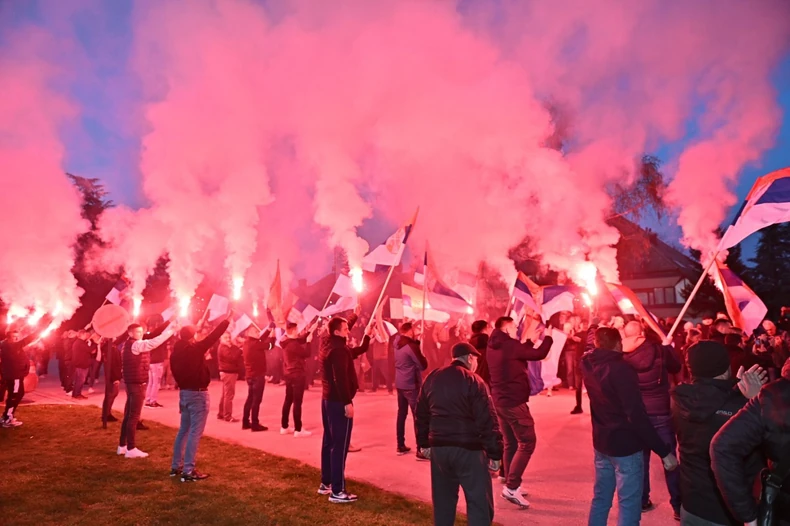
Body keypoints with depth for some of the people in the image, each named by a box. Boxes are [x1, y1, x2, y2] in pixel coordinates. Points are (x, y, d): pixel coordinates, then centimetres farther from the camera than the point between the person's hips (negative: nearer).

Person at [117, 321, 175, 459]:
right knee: (134, 417, -5)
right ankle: (131, 449, 0)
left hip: (132, 383, 10)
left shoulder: (128, 345, 15)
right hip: (137, 384, -10)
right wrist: (170, 328, -30)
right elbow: (155, 342, -29)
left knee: (128, 415, 15)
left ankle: (122, 446, 23)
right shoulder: (136, 344, -18)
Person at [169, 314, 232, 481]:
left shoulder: (176, 352, 4)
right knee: (195, 432, -3)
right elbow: (213, 336, -12)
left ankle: (176, 466, 25)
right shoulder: (195, 349, -16)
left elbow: (176, 373, 12)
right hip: (197, 394, -8)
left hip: (184, 392, 8)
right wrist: (227, 320, -2)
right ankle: (188, 471, -1)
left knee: (184, 430, 18)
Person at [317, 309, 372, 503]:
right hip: (338, 401, -10)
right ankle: (337, 491, 1)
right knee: (340, 446, -4)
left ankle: (325, 483, 26)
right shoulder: (339, 349, -20)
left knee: (329, 442, 17)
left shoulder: (328, 343, 7)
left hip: (327, 398, 10)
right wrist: (347, 403, -25)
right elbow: (341, 378, -27)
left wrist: (355, 315, 35)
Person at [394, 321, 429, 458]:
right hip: (411, 385, -9)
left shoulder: (398, 344, 6)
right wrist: (423, 358, 2)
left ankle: (401, 446, 22)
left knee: (401, 414, 15)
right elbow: (423, 365, -17)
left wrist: (416, 339, 8)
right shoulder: (411, 346, -19)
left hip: (400, 384, 9)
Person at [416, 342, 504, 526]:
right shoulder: (474, 381, -11)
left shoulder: (432, 379, 8)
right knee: (480, 501, 4)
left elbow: (421, 415, 14)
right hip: (468, 448, -6)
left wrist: (424, 443, 23)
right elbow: (487, 421, -12)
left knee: (443, 499, 19)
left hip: (438, 447, 6)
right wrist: (495, 453, -6)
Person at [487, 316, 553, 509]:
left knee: (511, 444, 17)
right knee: (527, 443, -3)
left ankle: (510, 485, 23)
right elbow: (539, 354, -13)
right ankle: (511, 487, -7)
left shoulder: (494, 346, 9)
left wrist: (529, 337, 18)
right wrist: (547, 337, 2)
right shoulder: (509, 345, -18)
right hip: (514, 402, -9)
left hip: (500, 401, 9)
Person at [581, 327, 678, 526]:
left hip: (601, 442, 7)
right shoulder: (621, 369, -22)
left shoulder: (588, 364, -3)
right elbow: (637, 416, -24)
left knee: (600, 499, 18)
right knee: (628, 505, 4)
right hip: (626, 445, -7)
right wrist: (664, 450, -18)